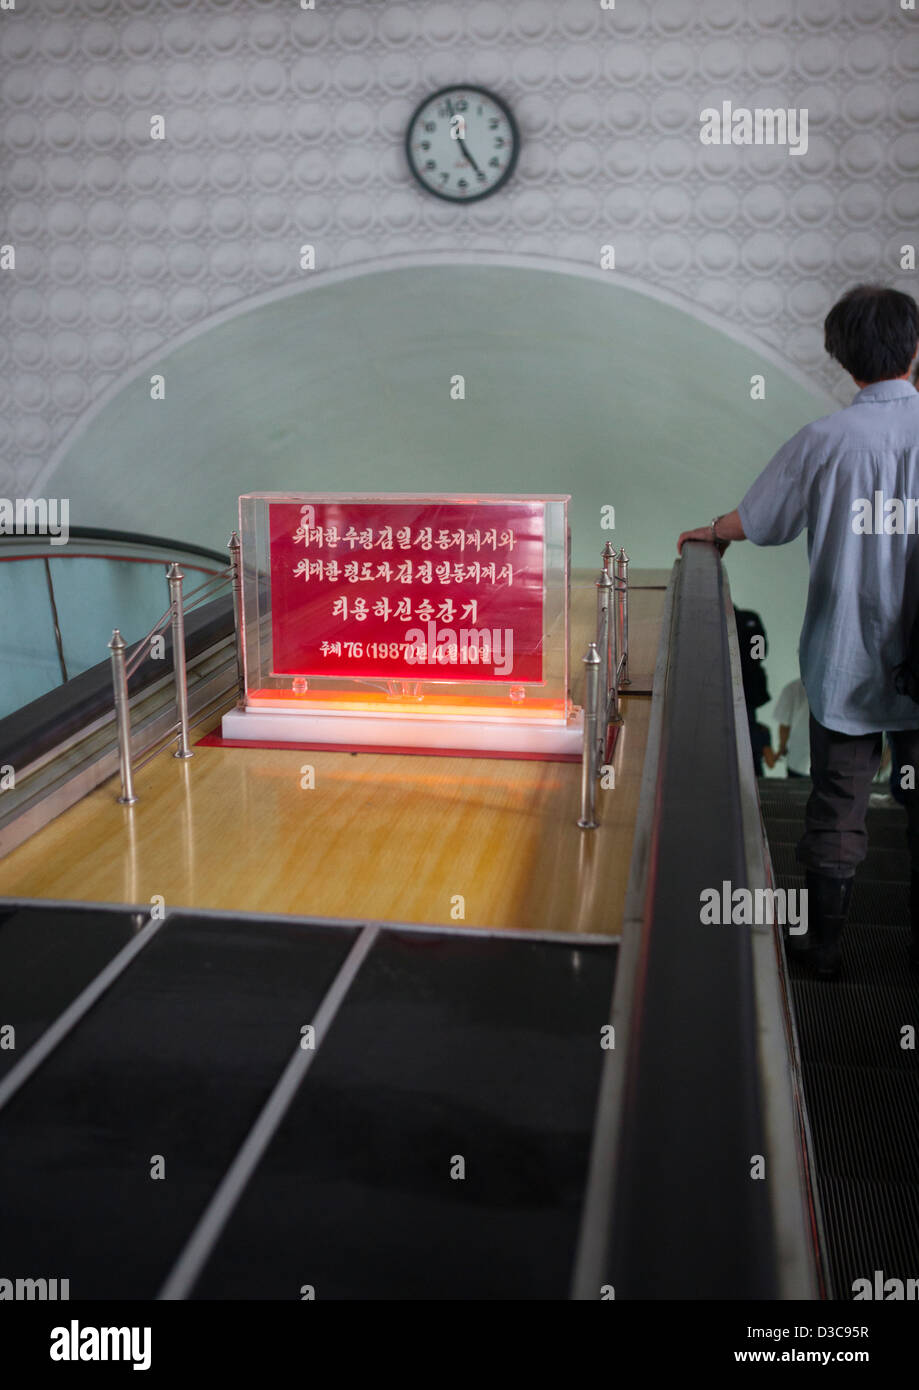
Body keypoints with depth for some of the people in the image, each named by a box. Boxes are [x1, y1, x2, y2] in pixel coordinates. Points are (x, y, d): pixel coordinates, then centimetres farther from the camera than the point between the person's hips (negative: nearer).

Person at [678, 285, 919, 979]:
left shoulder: (824, 441, -10)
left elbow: (752, 522, 3)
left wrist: (708, 533, 22)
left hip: (847, 666, -1)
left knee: (837, 809, 11)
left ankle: (825, 945, 22)